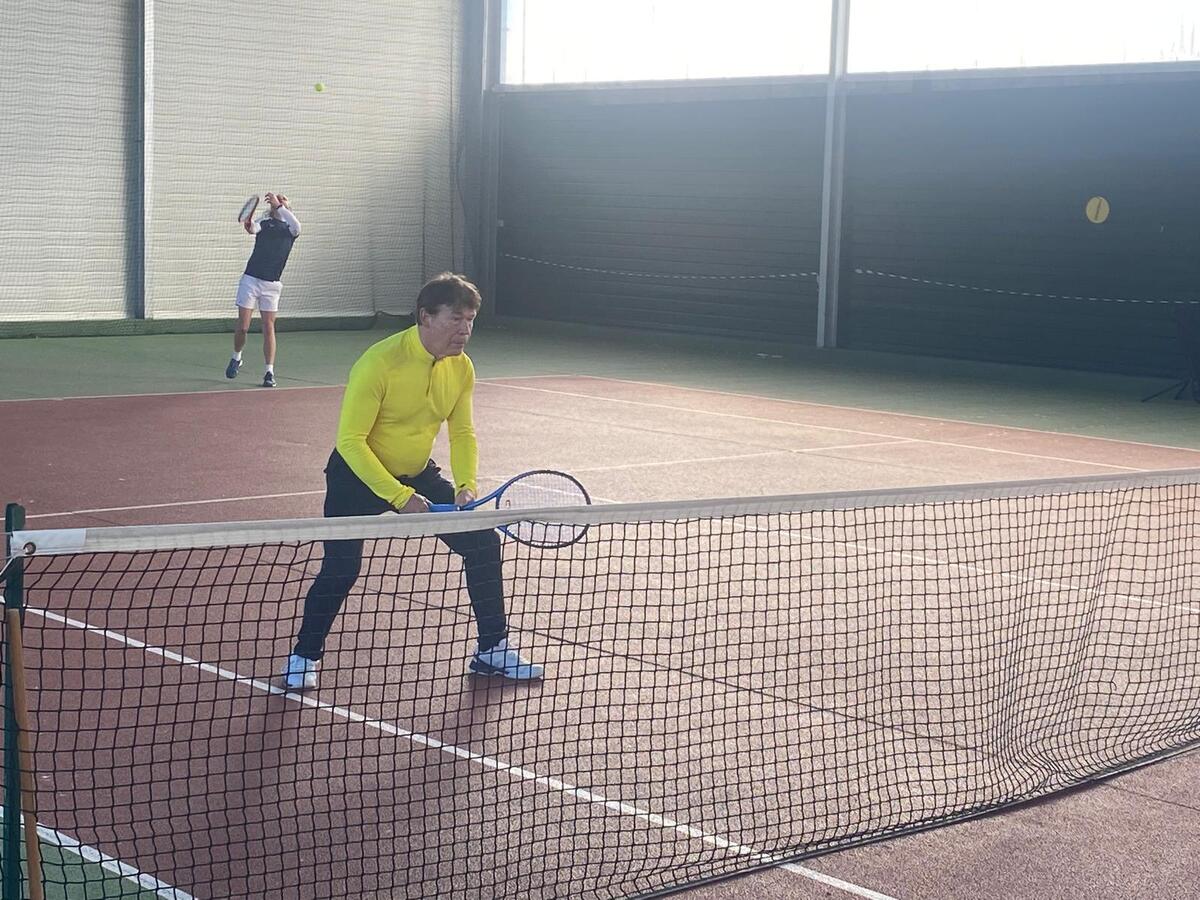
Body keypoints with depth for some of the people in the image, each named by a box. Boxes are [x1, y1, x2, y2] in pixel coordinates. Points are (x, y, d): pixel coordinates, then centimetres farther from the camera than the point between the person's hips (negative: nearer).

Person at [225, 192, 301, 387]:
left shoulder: (290, 229, 9)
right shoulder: (264, 223, 6)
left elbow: (296, 226, -16)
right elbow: (253, 228, -16)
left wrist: (279, 205, -19)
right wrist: (248, 224, -39)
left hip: (271, 284, 1)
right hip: (251, 279, 0)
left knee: (269, 327, -2)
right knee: (242, 326, 0)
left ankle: (269, 372, 1)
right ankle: (236, 358, 25)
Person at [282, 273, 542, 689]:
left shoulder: (461, 368, -10)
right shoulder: (380, 363, -29)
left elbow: (462, 432, 2)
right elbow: (350, 441, -28)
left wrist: (466, 486, -16)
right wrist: (399, 497, -33)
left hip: (418, 472, 6)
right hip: (359, 474, -6)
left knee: (483, 544, -2)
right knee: (341, 569, -15)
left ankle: (493, 650, 14)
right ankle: (304, 657, 11)